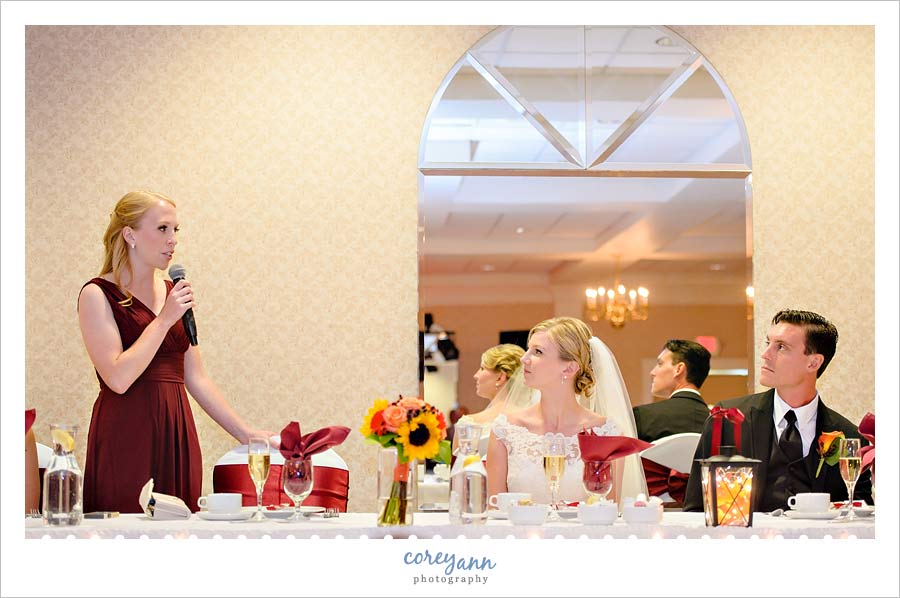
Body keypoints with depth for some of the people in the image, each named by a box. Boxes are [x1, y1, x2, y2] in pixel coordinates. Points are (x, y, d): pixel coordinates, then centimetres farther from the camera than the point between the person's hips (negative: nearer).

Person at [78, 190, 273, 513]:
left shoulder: (174, 293, 14)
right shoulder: (98, 295, -4)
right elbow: (118, 379, -16)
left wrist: (245, 433, 13)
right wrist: (165, 319, -12)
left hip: (177, 437, 6)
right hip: (126, 437, -6)